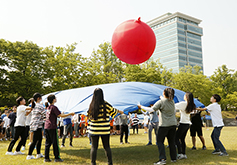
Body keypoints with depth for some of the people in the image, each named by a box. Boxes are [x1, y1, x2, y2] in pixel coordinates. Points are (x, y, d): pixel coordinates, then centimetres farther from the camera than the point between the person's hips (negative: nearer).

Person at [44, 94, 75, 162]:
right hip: (52, 127, -8)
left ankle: (46, 158, 12)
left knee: (48, 143, 10)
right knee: (55, 143, 0)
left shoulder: (48, 107, 14)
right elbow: (61, 115, -14)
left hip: (46, 127, 8)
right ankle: (57, 158, 5)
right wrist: (70, 114, -7)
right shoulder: (54, 107, -12)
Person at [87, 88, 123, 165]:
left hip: (94, 130, 1)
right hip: (105, 130, -1)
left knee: (94, 147, 8)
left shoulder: (91, 105, -3)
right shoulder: (105, 104, -7)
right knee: (107, 146, 11)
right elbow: (113, 111, 9)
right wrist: (120, 111, 28)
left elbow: (89, 117, 7)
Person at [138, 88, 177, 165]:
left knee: (160, 141, -1)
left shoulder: (160, 102, -12)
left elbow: (151, 109, -17)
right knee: (172, 141, 14)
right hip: (173, 124, 6)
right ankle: (173, 158, 20)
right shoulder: (172, 102, 7)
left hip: (164, 124, -6)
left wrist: (141, 107, -7)